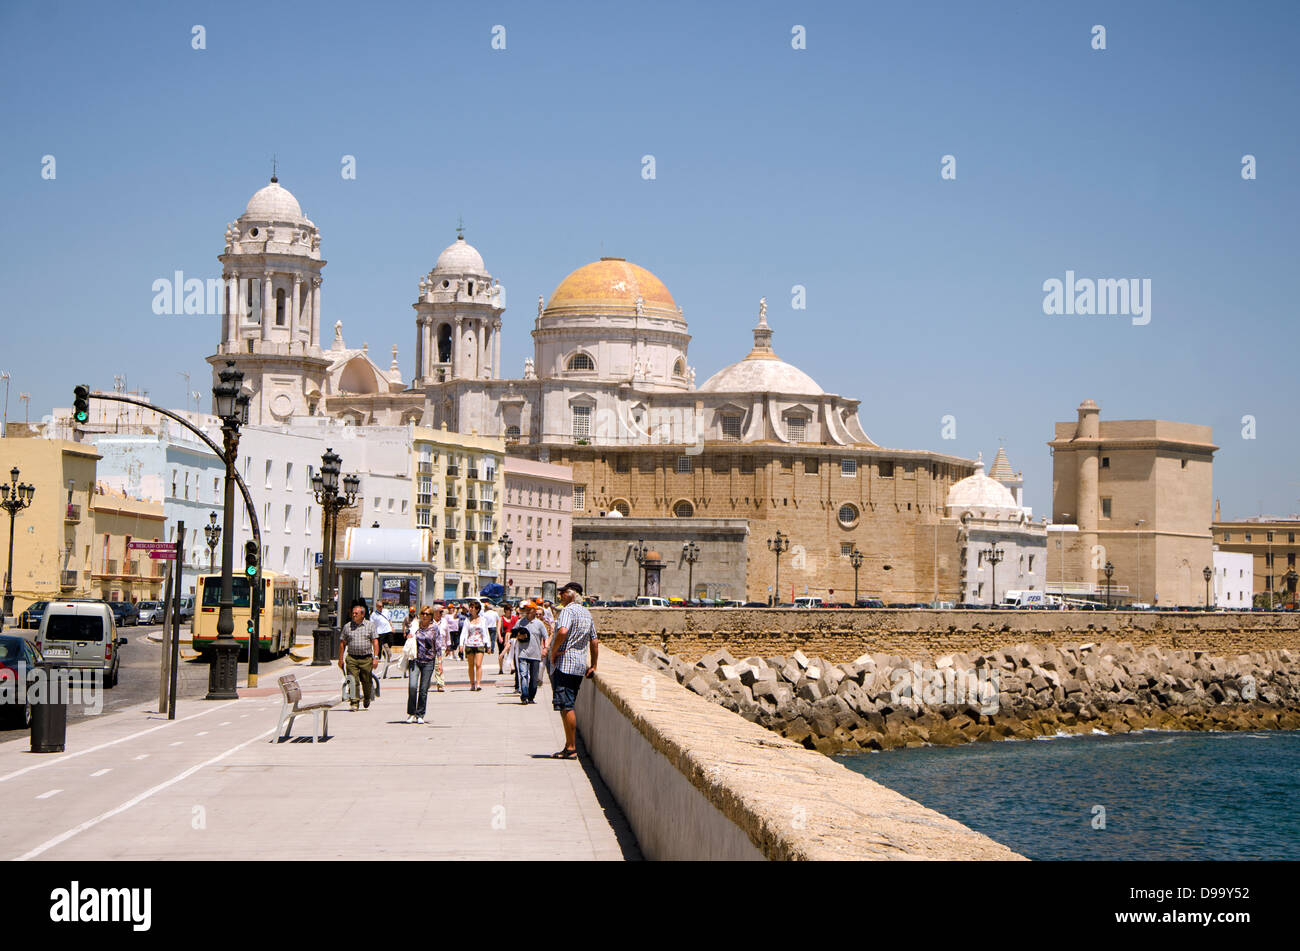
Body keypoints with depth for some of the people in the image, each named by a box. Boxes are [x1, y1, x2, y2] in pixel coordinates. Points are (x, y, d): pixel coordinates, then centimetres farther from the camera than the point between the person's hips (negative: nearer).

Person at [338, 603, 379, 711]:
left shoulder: (370, 626, 6)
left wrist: (375, 658, -7)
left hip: (366, 659, 0)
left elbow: (375, 642, 2)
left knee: (367, 682, 7)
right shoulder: (347, 626, 8)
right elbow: (342, 644, 11)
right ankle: (354, 703, -8)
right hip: (351, 658, 0)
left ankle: (367, 702, 27)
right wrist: (340, 659, 7)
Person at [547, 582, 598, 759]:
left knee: (566, 706, -8)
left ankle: (571, 749, -10)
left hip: (565, 663, -9)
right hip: (580, 665, 9)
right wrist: (593, 666, 25)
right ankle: (569, 746, 15)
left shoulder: (568, 611, -10)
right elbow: (595, 641, 21)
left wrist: (553, 651, -16)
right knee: (567, 706, 14)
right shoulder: (587, 613, 18)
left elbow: (562, 631, -28)